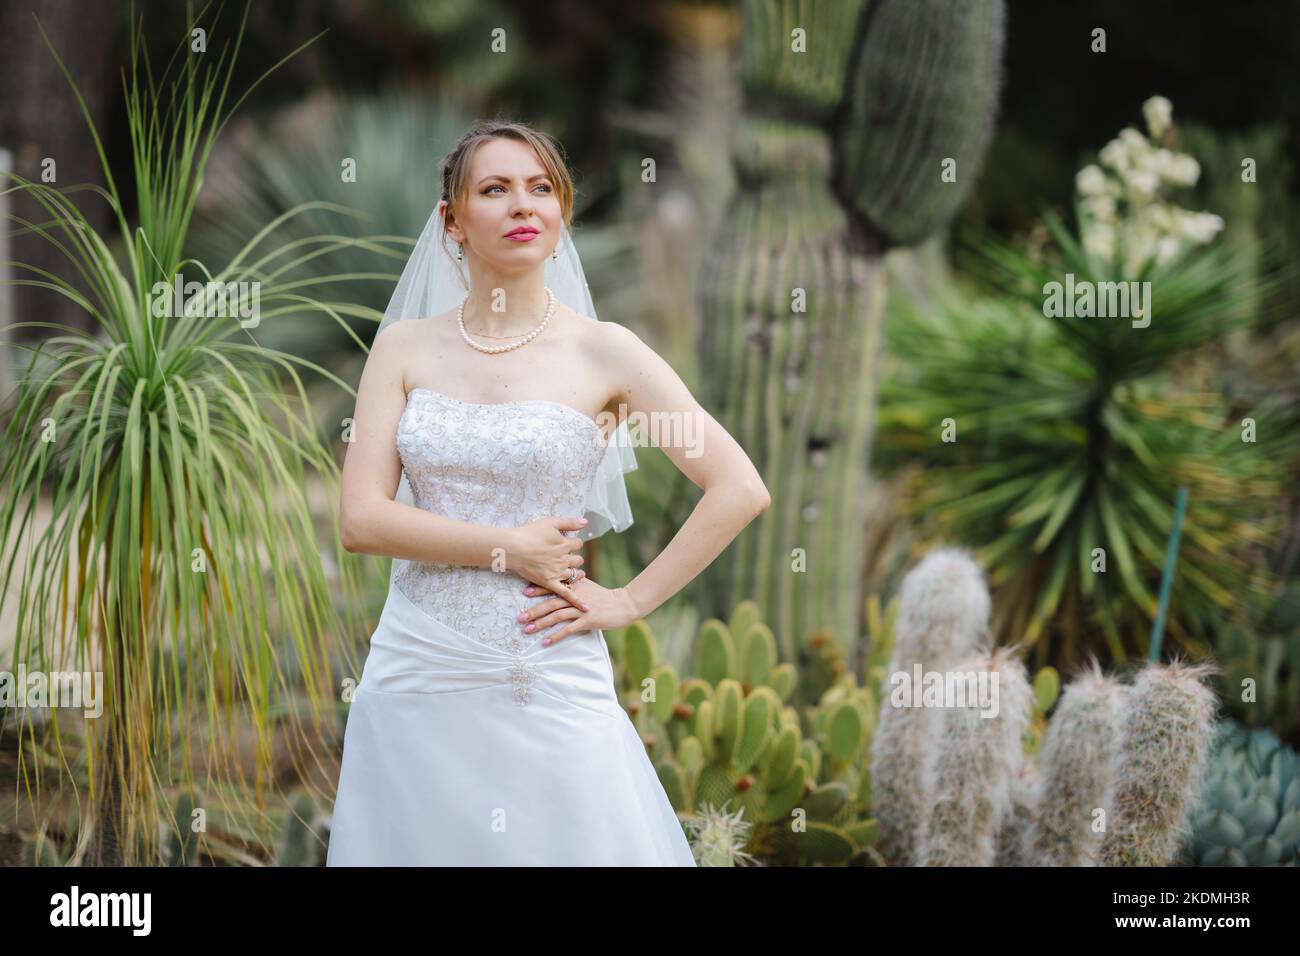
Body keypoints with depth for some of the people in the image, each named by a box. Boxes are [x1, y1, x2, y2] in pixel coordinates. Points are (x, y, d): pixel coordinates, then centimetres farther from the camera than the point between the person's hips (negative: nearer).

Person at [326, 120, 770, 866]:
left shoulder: (602, 353, -1)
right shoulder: (405, 348, 5)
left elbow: (740, 489, -3)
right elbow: (361, 518, -3)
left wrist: (631, 602, -4)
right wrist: (509, 547, -10)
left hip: (548, 686, -2)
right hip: (415, 673, 2)